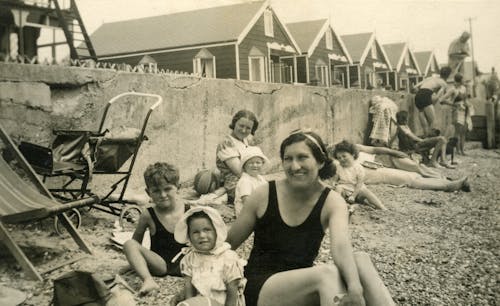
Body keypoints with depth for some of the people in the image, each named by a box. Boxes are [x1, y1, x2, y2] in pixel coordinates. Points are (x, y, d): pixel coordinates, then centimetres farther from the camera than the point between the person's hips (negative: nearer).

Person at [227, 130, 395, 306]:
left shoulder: (332, 202, -6)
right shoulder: (264, 195, -8)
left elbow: (340, 244, -27)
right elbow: (228, 244, 0)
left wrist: (355, 287, -44)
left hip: (301, 286, 3)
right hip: (260, 289, -2)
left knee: (361, 261, -23)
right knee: (327, 274, -32)